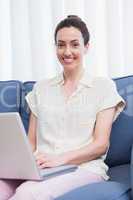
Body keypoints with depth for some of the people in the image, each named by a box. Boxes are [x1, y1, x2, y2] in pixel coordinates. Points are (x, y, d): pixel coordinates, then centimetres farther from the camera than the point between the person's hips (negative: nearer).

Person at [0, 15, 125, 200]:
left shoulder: (103, 86, 9)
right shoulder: (41, 88, 20)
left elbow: (101, 144, 0)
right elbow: (31, 141, 16)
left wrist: (61, 158, -17)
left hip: (83, 167, -3)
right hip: (40, 168, 3)